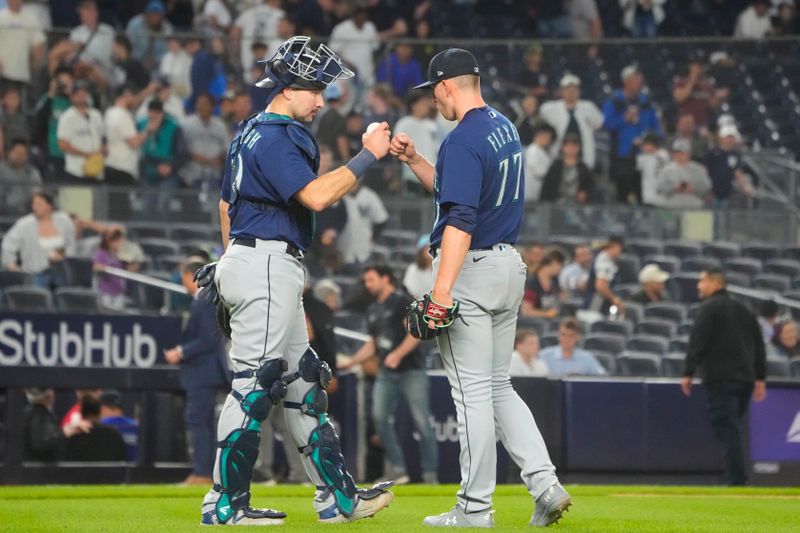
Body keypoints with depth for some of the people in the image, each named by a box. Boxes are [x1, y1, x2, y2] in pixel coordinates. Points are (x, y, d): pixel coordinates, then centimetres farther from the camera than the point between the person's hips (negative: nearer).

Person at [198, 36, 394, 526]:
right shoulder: (275, 139, -15)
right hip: (267, 267, -11)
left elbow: (227, 204, 26)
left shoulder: (250, 135, 18)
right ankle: (225, 503, -7)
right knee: (255, 384, -9)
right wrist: (368, 157, -20)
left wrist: (232, 261, 32)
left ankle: (338, 497, 13)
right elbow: (316, 196, -26)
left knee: (303, 381, 11)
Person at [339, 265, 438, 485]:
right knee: (380, 417, -10)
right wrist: (350, 362, 20)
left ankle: (430, 474, -4)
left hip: (411, 370, -7)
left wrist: (398, 354, -27)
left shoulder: (403, 302, -5)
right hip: (386, 373, 7)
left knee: (422, 422, -8)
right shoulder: (373, 310, 18)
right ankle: (397, 469, -5)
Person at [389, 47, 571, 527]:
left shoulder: (463, 140, -18)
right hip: (510, 267, 9)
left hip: (471, 271, -9)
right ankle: (545, 484, 3)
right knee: (498, 387, 15)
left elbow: (460, 218, -26)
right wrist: (414, 161, 16)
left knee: (473, 390, -3)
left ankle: (476, 507, 1)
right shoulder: (505, 128, 12)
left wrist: (441, 290, -30)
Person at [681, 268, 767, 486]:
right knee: (734, 427, 14)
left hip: (720, 379, -7)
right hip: (745, 377, 7)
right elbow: (759, 344, 19)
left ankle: (735, 478, -16)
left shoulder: (709, 308, -4)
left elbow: (697, 343, -12)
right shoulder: (743, 310, 20)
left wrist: (688, 373, -10)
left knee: (726, 427, -9)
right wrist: (760, 378, 20)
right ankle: (735, 474, 11)